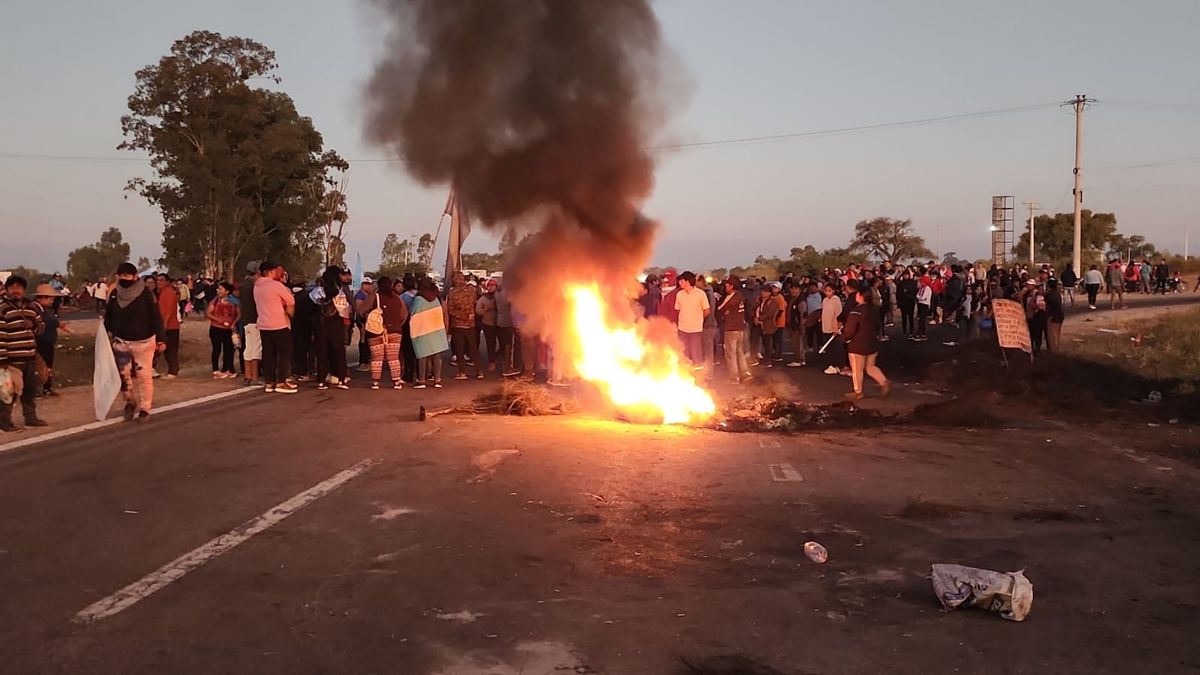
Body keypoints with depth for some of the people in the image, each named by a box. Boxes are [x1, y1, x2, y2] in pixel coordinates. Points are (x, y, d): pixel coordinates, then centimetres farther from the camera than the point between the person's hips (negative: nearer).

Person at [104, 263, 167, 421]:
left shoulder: (145, 293, -12)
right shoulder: (114, 294, 0)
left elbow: (156, 317, -12)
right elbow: (108, 317, 10)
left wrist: (161, 339, -15)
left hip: (144, 341, -3)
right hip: (121, 341, 3)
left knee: (144, 376, 3)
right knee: (123, 374, -2)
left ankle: (144, 409, 15)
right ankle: (130, 402, 21)